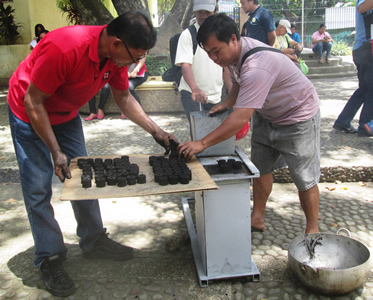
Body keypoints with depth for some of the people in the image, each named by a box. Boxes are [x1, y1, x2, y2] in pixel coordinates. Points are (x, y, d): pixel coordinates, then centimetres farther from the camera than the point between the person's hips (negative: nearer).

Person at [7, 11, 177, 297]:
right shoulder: (64, 48, -38)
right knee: (38, 188, -5)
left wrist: (156, 131, -8)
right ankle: (49, 258, 9)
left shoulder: (118, 54, -16)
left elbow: (123, 97, -1)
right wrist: (56, 152, -27)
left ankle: (93, 240, 23)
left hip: (67, 115, 7)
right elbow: (33, 102, -29)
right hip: (29, 113, -6)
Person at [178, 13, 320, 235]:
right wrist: (228, 102, -5)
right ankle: (258, 218, 26)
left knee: (305, 179, 0)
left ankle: (313, 231, 17)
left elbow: (241, 118, -41)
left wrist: (202, 143, -39)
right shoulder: (234, 51, -10)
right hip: (267, 116, 9)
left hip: (298, 118, -8)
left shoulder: (257, 67, -38)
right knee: (260, 168, 12)